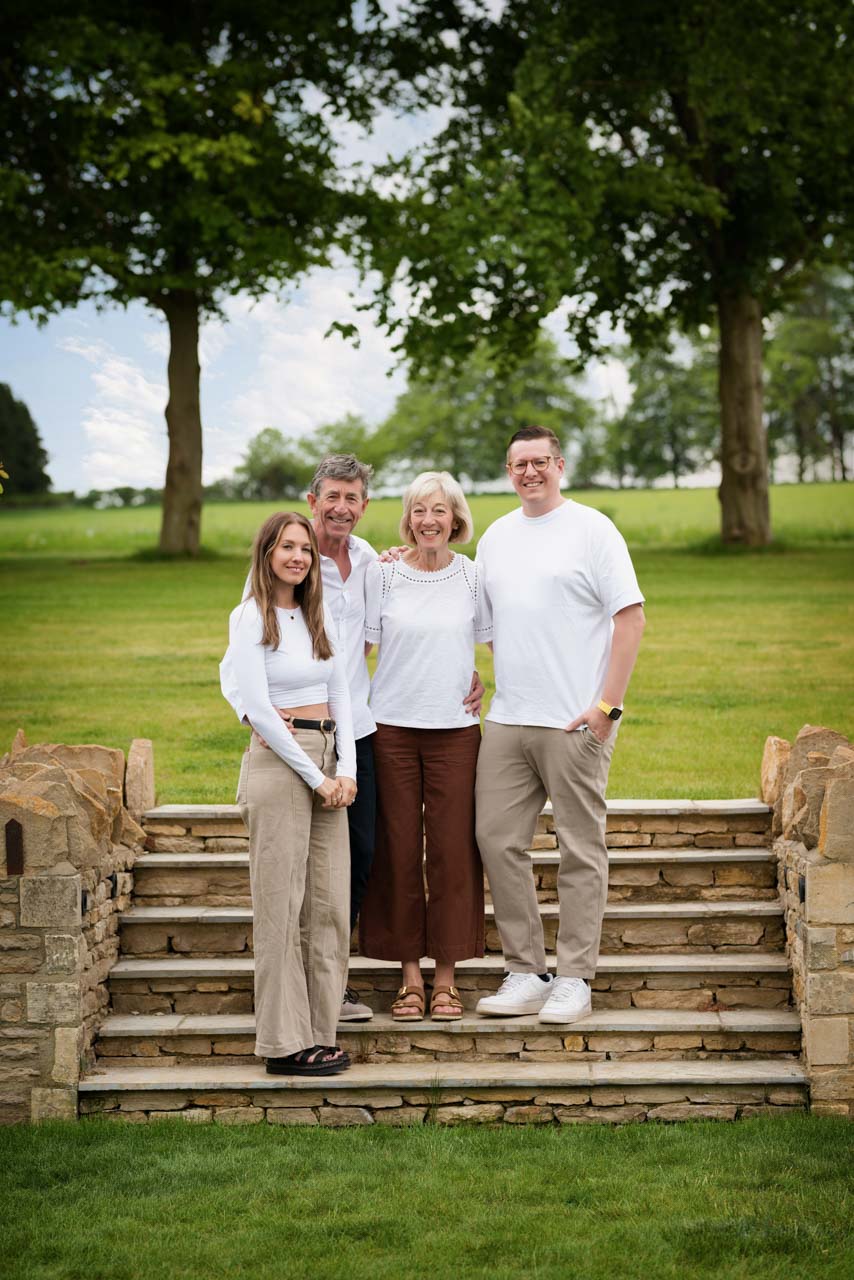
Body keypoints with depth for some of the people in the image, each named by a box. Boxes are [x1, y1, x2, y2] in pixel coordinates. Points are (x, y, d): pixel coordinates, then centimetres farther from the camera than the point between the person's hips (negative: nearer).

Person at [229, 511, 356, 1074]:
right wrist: (315, 776, -12)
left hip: (329, 762, 7)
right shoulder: (250, 617, -5)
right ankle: (286, 1043, 2)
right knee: (282, 906, -4)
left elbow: (340, 693, 12)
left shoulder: (318, 615, 14)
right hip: (278, 760, -6)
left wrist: (345, 769, -1)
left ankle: (320, 1033, 12)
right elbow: (259, 708, -12)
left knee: (329, 904, 5)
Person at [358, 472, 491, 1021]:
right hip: (391, 727, 0)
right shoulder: (382, 574, 2)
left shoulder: (473, 576, 3)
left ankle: (446, 977, 11)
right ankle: (410, 975, 13)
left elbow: (494, 643, 15)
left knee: (453, 851, 0)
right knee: (398, 851, 2)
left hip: (454, 728, 0)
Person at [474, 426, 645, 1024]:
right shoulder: (496, 537, 15)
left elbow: (631, 617, -7)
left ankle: (574, 979, 9)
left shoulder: (591, 528, -2)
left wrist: (608, 705, -12)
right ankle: (525, 974, 12)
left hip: (575, 722, -5)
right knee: (497, 839, 2)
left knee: (581, 850, 1)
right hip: (507, 721, 6)